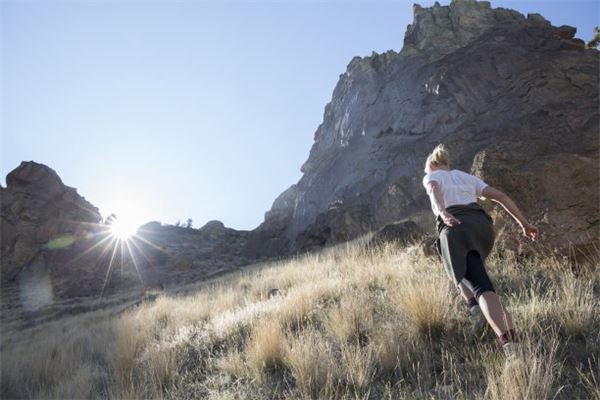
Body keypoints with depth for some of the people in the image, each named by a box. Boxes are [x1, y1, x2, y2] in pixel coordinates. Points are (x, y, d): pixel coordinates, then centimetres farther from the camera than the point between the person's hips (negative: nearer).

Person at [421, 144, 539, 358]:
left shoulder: (431, 176, 20)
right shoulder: (465, 176, 32)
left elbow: (435, 190, -7)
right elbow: (501, 196, 21)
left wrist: (443, 213, -26)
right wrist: (524, 223, 18)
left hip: (455, 227, -5)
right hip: (482, 224, 5)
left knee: (481, 286, -12)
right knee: (471, 268, 32)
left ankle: (508, 341, -24)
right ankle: (475, 306, 13)